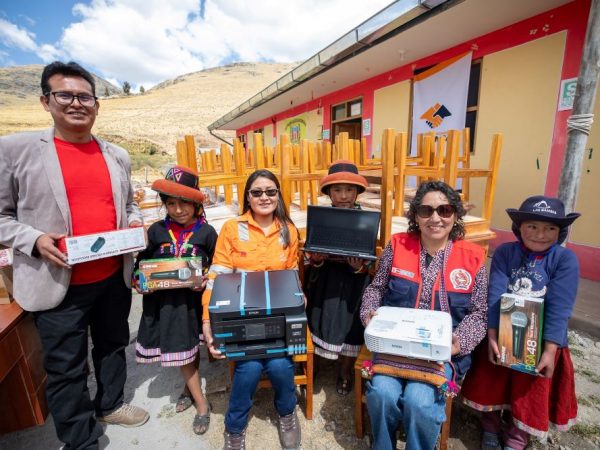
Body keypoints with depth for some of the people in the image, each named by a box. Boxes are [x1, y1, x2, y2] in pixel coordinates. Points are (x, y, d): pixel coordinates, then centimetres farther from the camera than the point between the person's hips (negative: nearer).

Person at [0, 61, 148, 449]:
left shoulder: (117, 155, 6)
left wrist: (135, 223, -5)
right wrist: (34, 240, -18)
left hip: (115, 277, 4)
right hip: (59, 284, -3)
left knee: (113, 346, 22)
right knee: (67, 369, 11)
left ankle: (111, 404, 47)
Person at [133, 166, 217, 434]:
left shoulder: (207, 232, -7)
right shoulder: (156, 230, -1)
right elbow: (142, 262, 8)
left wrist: (207, 281, -20)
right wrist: (139, 280, -9)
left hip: (194, 299, -2)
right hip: (164, 301, 2)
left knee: (192, 346, 13)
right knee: (180, 348, 11)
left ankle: (189, 389, 42)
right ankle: (201, 403, 30)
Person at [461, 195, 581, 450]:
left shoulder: (566, 259, -12)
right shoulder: (505, 252, -10)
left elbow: (560, 307, -17)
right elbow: (495, 295, -16)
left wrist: (550, 350, -20)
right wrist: (492, 336, -23)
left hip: (540, 341, 0)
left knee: (531, 393, 15)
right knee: (492, 384, 14)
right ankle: (491, 427, 42)